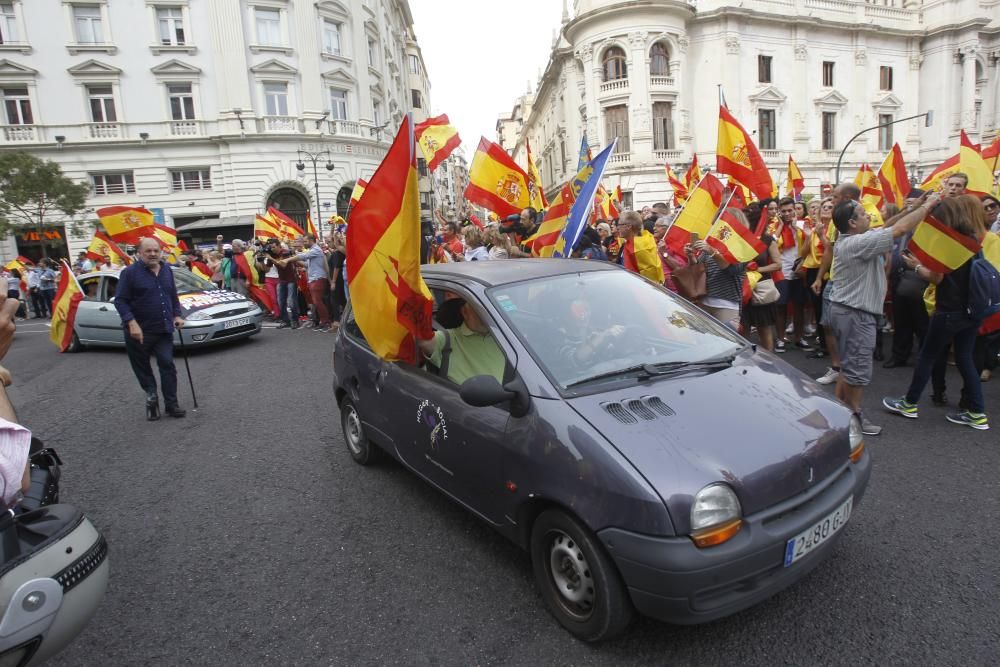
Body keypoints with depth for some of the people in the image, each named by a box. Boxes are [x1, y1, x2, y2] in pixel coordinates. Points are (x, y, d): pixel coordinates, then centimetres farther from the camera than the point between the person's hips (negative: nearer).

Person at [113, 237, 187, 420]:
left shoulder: (167, 270, 9)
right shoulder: (129, 272, -8)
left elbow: (173, 296, 19)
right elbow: (120, 301, -11)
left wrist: (177, 315, 8)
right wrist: (132, 323, -21)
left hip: (164, 329, 4)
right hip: (139, 331, -4)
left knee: (168, 365, -1)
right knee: (142, 366, 9)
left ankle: (171, 404, 4)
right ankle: (151, 396, 27)